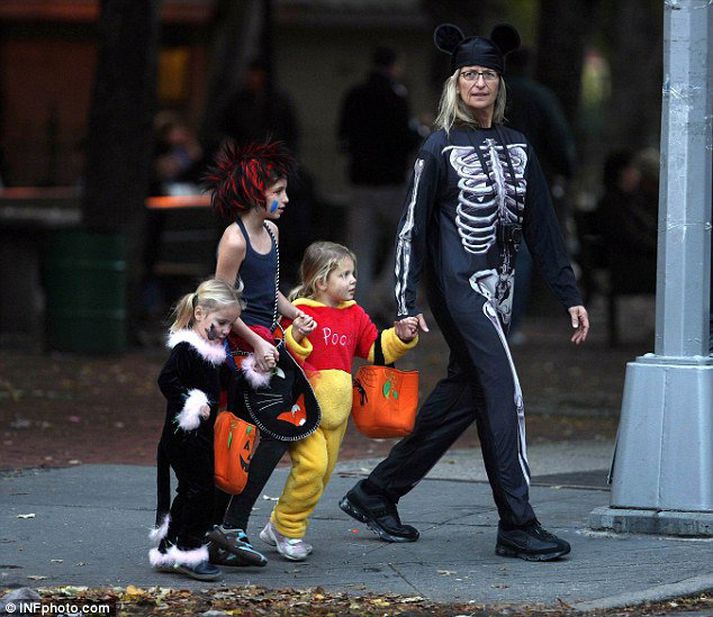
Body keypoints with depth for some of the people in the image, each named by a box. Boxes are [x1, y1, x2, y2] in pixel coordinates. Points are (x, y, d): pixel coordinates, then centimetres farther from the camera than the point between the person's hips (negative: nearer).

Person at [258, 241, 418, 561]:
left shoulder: (354, 315, 11)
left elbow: (376, 349, 17)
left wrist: (400, 336, 2)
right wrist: (295, 337, -34)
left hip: (336, 410, 7)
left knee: (322, 472, 10)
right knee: (311, 463, -20)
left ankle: (278, 528, 23)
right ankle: (287, 529, -3)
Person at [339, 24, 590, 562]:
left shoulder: (517, 148, 14)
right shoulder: (440, 148, -2)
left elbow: (542, 227, 15)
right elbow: (413, 227, -3)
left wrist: (570, 295, 9)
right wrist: (407, 304, -8)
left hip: (498, 290, 6)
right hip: (459, 286, -6)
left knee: (461, 396, 7)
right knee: (504, 392, -12)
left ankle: (375, 496, 18)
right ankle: (517, 526, -10)